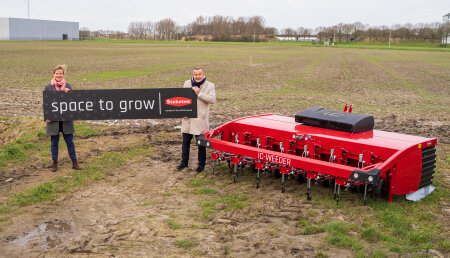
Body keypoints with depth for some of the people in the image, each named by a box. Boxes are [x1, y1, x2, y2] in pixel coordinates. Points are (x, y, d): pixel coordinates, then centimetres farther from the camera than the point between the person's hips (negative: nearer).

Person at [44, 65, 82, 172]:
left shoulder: (68, 86, 5)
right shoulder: (48, 87, 1)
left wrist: (67, 93, -14)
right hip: (53, 119, -1)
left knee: (70, 142, 6)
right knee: (54, 142, 8)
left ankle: (74, 163, 14)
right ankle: (54, 164, 19)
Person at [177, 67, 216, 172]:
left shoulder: (210, 86, -3)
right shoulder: (187, 83, 8)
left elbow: (212, 100, -16)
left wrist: (199, 93, -22)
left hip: (201, 119, -4)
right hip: (187, 118, 4)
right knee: (185, 142, 12)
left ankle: (201, 164, 17)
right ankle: (184, 162, 27)